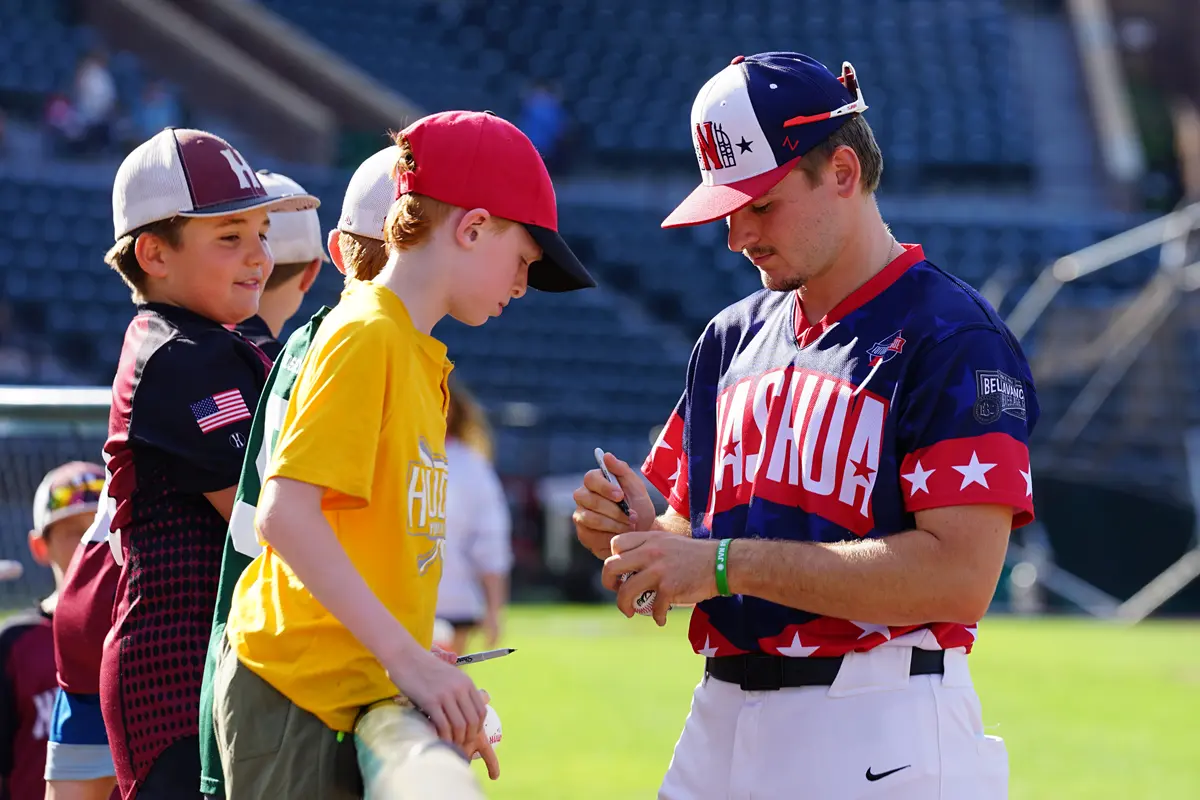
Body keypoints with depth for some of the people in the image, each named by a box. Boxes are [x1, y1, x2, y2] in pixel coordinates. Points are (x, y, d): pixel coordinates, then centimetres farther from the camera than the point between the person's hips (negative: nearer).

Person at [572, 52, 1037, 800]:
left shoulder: (954, 336, -8)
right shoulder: (733, 338, 16)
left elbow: (961, 576, -19)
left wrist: (727, 563, -18)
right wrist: (640, 534, -4)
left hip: (884, 738, -7)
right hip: (721, 728, 7)